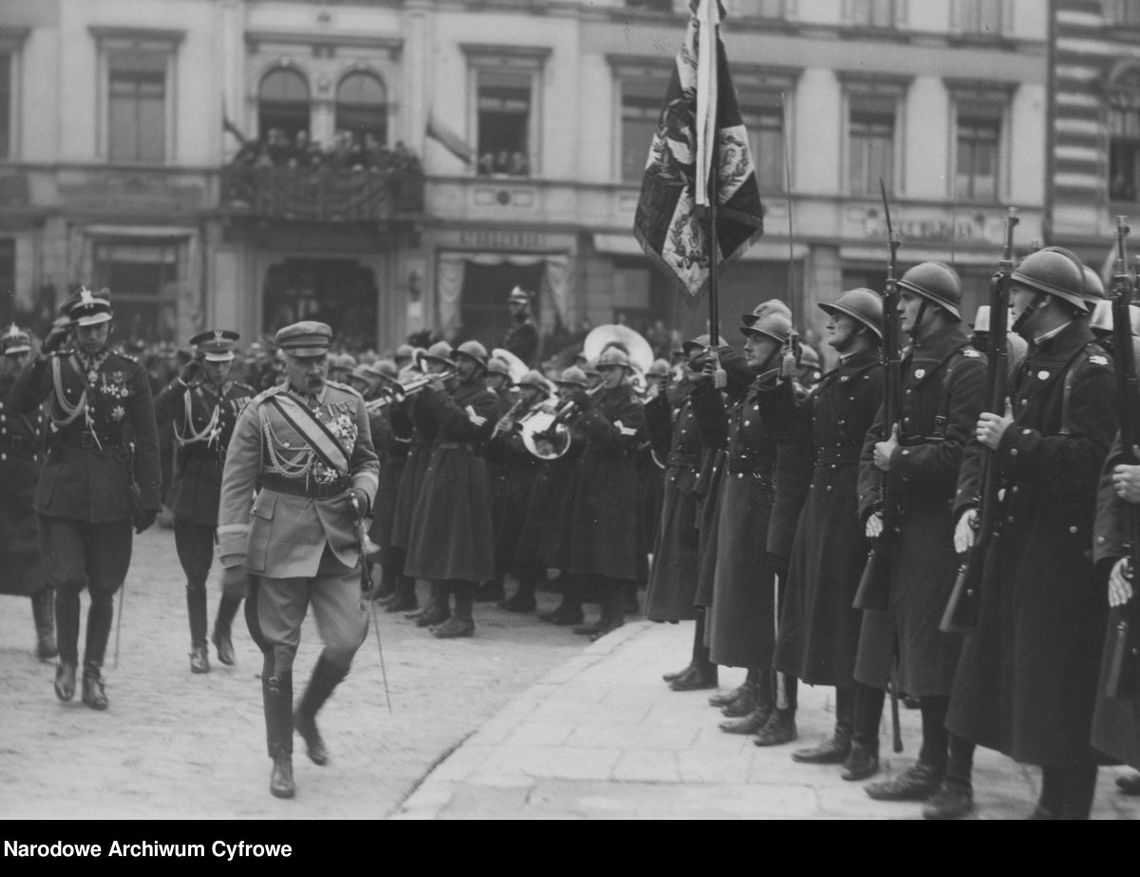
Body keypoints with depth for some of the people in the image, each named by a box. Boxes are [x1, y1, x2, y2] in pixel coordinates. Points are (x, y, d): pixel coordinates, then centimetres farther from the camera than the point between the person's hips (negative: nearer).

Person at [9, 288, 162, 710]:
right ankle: (67, 662, 14)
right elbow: (17, 403, -13)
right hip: (62, 492, 0)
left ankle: (93, 672, 19)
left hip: (111, 498, 0)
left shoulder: (130, 373, 2)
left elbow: (146, 441, 3)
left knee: (103, 591, 5)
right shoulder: (56, 367, 3)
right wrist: (44, 353, -20)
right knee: (68, 581, -8)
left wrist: (150, 498, -1)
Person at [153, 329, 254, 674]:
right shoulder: (186, 396, -3)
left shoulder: (245, 396, 4)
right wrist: (182, 381, -23)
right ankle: (198, 646, 17)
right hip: (193, 499, -2)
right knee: (197, 577, 4)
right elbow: (152, 416, -21)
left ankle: (223, 630, 24)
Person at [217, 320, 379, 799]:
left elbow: (366, 460, 20)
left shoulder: (349, 403, 7)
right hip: (280, 540, -3)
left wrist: (363, 491, -3)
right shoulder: (260, 412, -4)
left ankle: (306, 715, 26)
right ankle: (281, 759, 15)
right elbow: (236, 486, -4)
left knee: (345, 642, -4)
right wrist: (233, 556, -7)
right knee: (279, 651, 2)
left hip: (337, 541, 3)